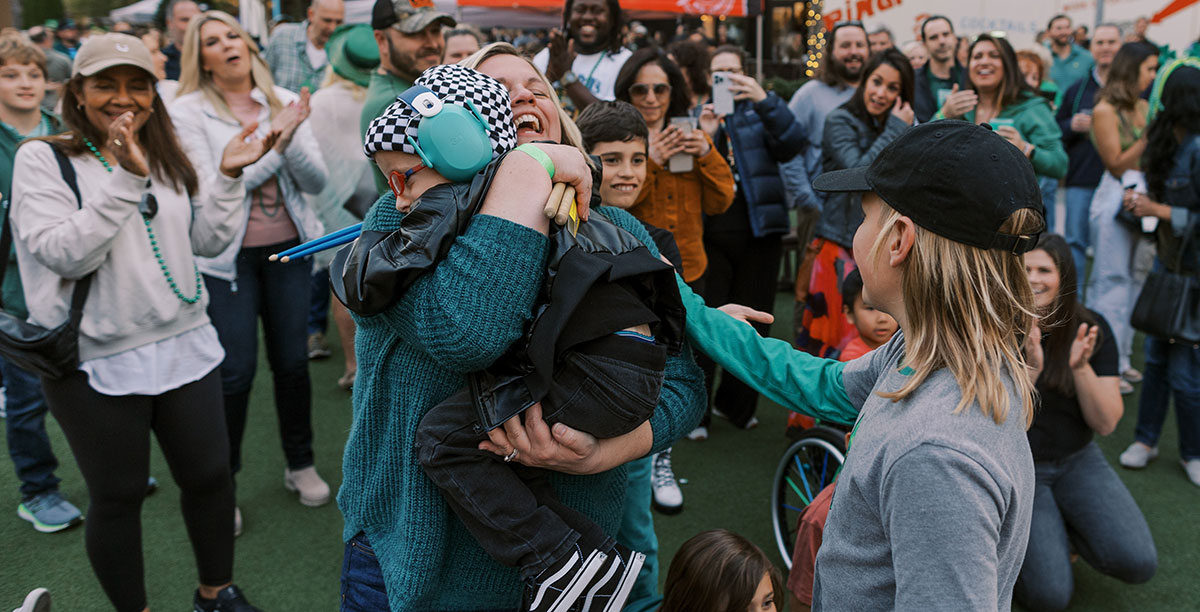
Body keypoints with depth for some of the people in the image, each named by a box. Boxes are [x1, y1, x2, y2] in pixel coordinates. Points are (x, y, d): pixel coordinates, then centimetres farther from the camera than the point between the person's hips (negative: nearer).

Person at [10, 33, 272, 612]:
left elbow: (208, 240, 6)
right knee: (118, 495, 9)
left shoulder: (167, 155, 10)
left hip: (184, 345, 5)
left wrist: (227, 176, -7)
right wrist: (125, 178, -25)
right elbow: (66, 255, -19)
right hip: (97, 363, -5)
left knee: (210, 475, 12)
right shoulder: (42, 158, -6)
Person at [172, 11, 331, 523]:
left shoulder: (284, 102, 3)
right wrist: (274, 146, -16)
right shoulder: (188, 111, -6)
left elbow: (317, 181, -3)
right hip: (228, 256, -3)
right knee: (237, 371, 1)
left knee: (292, 360, 11)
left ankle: (301, 464, 30)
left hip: (288, 249, 3)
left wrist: (290, 136, -20)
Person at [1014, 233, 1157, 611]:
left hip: (1077, 461, 3)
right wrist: (1029, 369, -33)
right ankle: (1033, 537, 17)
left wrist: (1081, 367, -26)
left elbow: (1106, 424, -9)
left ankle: (1061, 528, 11)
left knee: (1138, 563, -18)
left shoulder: (1091, 329, -6)